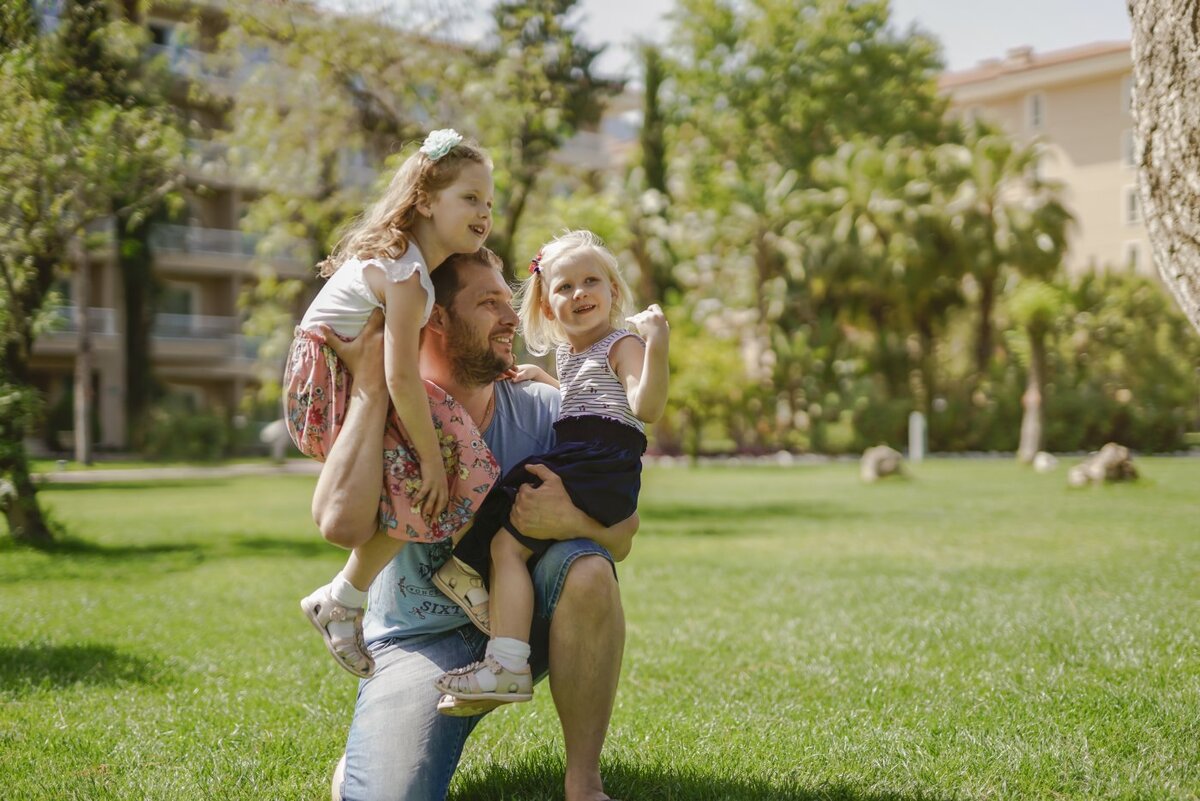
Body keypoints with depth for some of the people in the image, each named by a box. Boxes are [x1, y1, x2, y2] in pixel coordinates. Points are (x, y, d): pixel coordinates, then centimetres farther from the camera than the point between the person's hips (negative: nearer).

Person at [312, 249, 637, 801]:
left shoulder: (540, 410, -3)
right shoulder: (382, 418, -10)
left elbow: (622, 538, -5)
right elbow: (342, 524, -31)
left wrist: (574, 519, -30)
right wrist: (370, 384, -26)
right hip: (420, 642, -3)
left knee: (587, 566, -29)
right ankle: (368, 748, 12)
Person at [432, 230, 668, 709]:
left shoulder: (621, 344, -4)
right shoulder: (566, 352, 23)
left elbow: (646, 408, -21)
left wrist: (657, 346, -32)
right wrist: (542, 378, 30)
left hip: (600, 468, -10)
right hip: (567, 463, 10)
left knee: (507, 542, -17)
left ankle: (507, 665, -19)